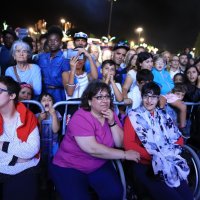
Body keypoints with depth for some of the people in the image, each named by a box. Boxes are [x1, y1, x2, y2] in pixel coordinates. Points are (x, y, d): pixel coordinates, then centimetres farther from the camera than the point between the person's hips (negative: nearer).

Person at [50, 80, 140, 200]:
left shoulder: (110, 115, 1)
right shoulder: (81, 118, -20)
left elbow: (120, 143, -4)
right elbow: (92, 149, -28)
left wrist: (112, 122, -20)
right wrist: (125, 155, -22)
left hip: (100, 166, 5)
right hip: (70, 167, -4)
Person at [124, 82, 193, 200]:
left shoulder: (164, 116, 16)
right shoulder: (133, 117, 2)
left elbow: (179, 139, 14)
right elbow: (128, 144, -8)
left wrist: (169, 154, -6)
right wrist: (153, 156, -15)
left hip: (168, 163, 4)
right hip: (144, 164, -4)